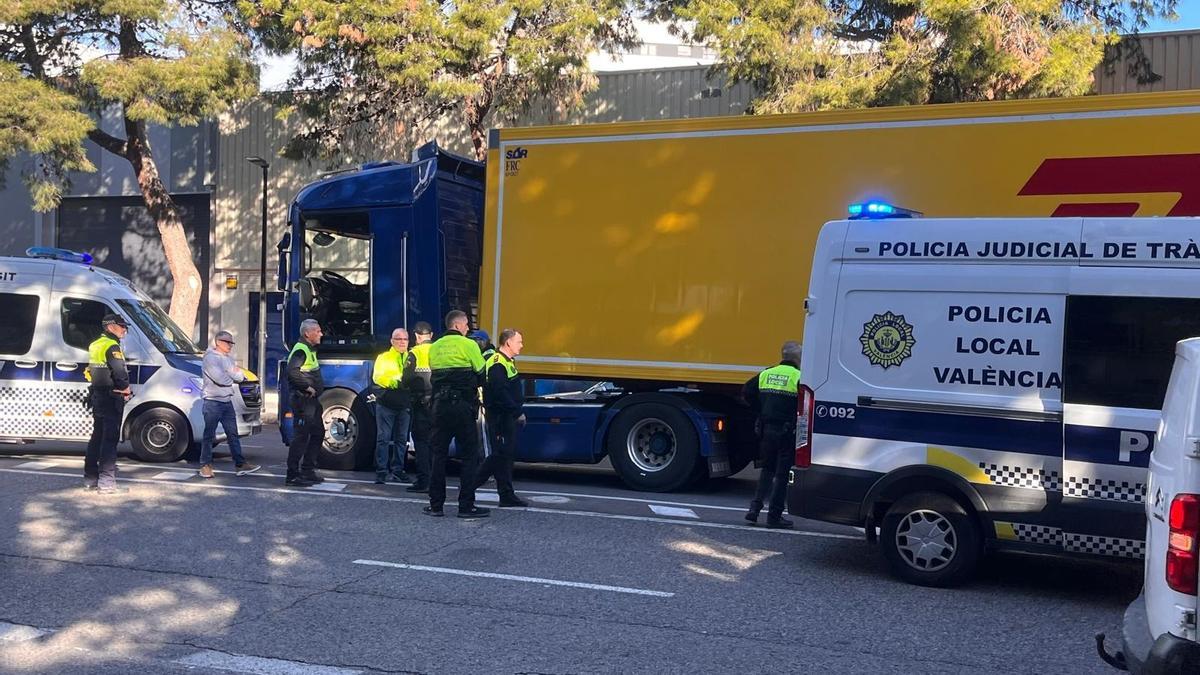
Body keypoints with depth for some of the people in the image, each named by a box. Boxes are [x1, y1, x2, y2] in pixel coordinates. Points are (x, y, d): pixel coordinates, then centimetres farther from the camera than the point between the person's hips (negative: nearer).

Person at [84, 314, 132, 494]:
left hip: (97, 396, 10)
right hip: (111, 399, -10)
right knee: (110, 440, -8)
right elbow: (120, 373, -24)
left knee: (97, 438, 16)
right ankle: (106, 482, -8)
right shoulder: (112, 347, -15)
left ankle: (90, 478, 22)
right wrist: (126, 389, -5)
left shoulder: (95, 345, 16)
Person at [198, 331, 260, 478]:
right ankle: (205, 465, 8)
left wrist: (236, 373, -9)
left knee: (233, 434, 8)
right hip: (213, 402, -8)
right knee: (209, 435, 0)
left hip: (227, 402, 8)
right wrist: (233, 376, -2)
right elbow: (220, 378, -20)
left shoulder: (228, 359, 16)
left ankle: (240, 464, 10)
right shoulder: (210, 358, -10)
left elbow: (241, 377, 11)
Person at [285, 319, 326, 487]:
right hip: (303, 399, -11)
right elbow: (292, 371, -31)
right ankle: (292, 476, -3)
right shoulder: (301, 350, -15)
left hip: (312, 399, 11)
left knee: (318, 433, 16)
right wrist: (307, 387, -24)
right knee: (300, 436, -8)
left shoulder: (310, 350, 18)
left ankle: (307, 470, 24)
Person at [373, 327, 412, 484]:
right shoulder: (383, 357, 6)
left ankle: (397, 470, 15)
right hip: (386, 404, -3)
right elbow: (378, 377, -8)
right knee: (383, 438, -3)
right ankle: (382, 471, 0)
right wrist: (397, 381, -20)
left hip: (404, 405, 3)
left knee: (401, 439, 7)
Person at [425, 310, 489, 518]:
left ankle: (436, 505, 11)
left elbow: (433, 375, 13)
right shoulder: (468, 345, -5)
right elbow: (481, 375, -3)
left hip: (440, 405, 5)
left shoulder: (434, 347, 12)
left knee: (439, 455, 10)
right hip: (463, 406, -5)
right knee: (469, 456, 2)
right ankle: (466, 505, 1)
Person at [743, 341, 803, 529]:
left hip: (766, 429, 5)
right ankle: (774, 516, 6)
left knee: (767, 470, 21)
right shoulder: (798, 377, -9)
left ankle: (755, 507, 11)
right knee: (782, 474, 3)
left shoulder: (766, 374, 8)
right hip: (787, 431, -5)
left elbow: (746, 392, 10)